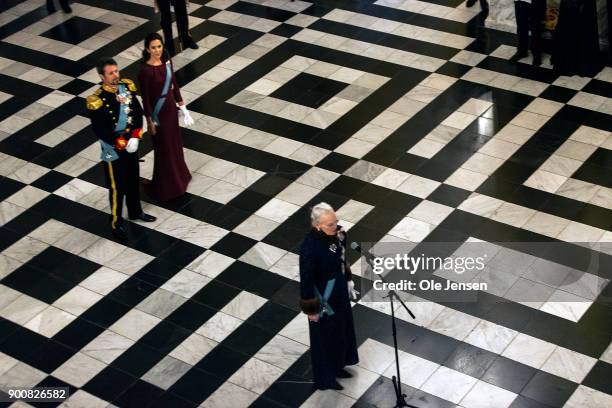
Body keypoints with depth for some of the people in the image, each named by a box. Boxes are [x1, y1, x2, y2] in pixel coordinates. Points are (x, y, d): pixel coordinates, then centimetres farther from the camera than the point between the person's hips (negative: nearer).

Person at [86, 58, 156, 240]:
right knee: (117, 187, 8)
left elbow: (138, 112, 0)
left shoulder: (127, 87, -6)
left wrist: (135, 137, -12)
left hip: (132, 144, 6)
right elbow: (100, 131, -21)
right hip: (113, 150, -6)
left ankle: (135, 212, 45)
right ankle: (116, 223, 25)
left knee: (133, 180, 23)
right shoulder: (97, 100, -24)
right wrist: (122, 144, -20)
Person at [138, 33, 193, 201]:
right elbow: (145, 98, -16)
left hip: (170, 107, 6)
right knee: (163, 148, 7)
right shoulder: (145, 70, -22)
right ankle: (164, 187, 24)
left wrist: (182, 107, 10)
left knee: (174, 143, 21)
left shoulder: (167, 62, -3)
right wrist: (149, 121, -12)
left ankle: (178, 177, 42)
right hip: (157, 112, -6)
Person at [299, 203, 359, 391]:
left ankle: (337, 367, 52)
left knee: (342, 329, 27)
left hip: (339, 291, 7)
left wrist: (348, 280, 15)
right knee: (325, 336, 15)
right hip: (323, 297, -7)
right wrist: (311, 308, -16)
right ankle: (325, 379, 39)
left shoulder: (337, 233, -14)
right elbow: (306, 278, -24)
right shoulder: (310, 247, -34)